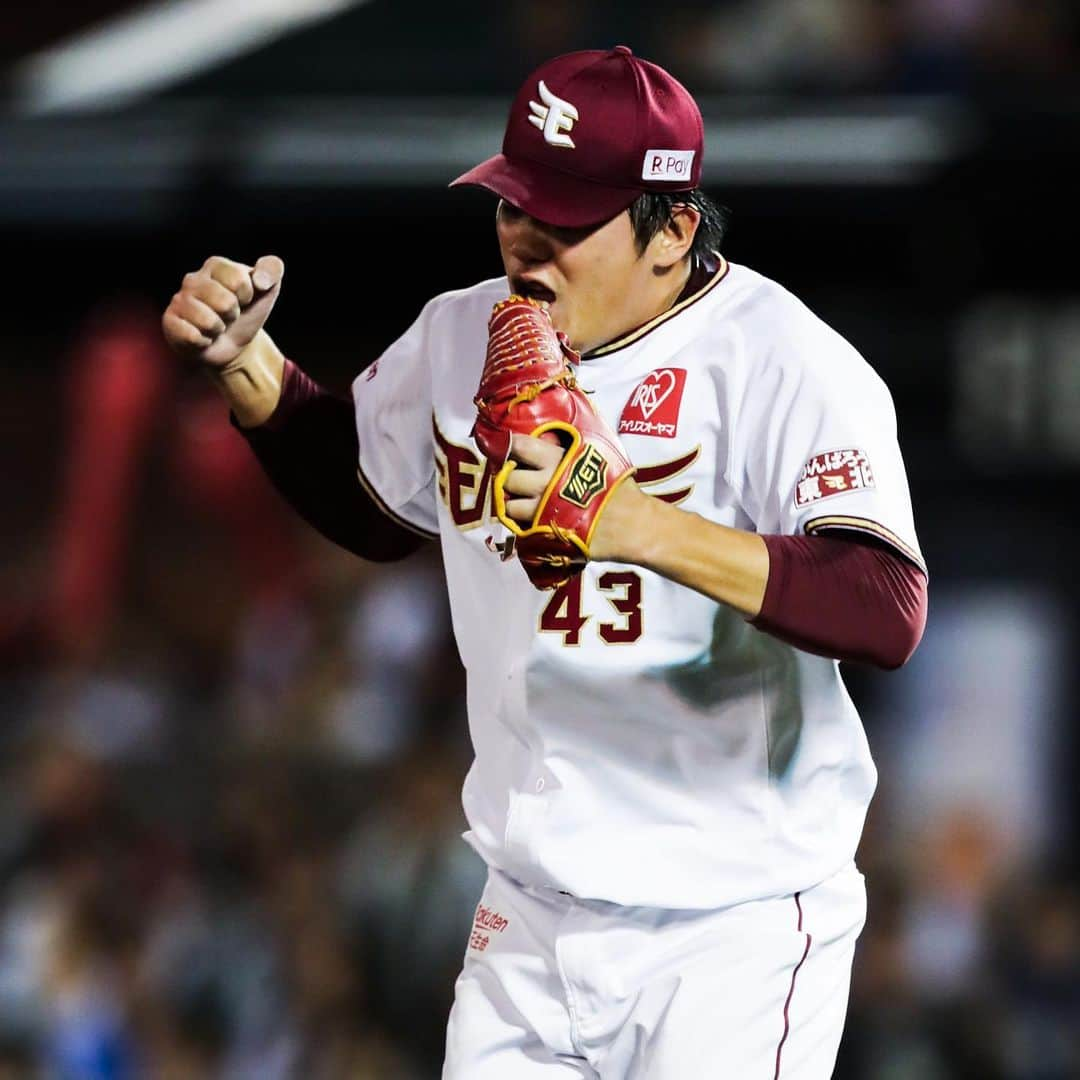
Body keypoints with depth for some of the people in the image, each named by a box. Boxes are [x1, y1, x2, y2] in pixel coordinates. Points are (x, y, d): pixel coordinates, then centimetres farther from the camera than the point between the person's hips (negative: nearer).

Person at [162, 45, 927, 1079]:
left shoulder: (784, 364, -16)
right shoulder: (460, 337, 5)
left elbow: (890, 614, -29)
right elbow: (369, 506, 24)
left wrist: (646, 527, -39)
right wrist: (245, 363, 7)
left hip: (733, 934, -6)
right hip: (528, 920, 6)